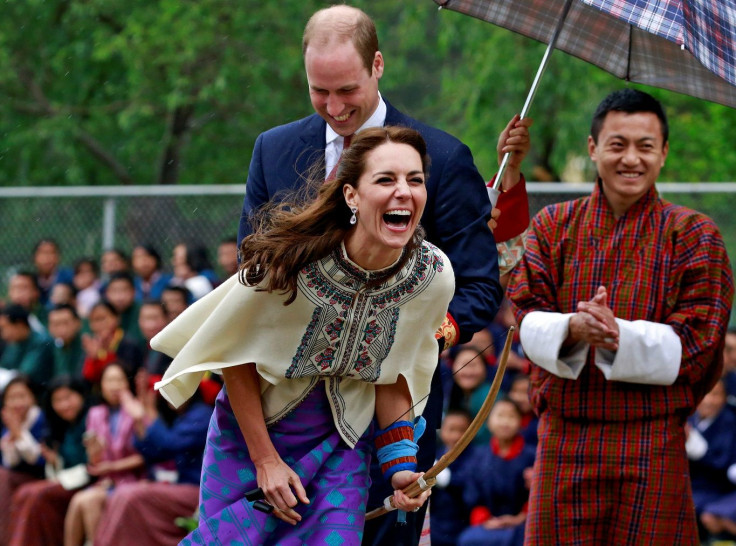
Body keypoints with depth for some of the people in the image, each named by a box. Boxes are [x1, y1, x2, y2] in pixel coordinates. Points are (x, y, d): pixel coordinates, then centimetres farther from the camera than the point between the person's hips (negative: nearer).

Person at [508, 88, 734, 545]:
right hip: (565, 436, 2)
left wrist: (619, 335, -22)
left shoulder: (694, 235, 3)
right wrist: (572, 328, -22)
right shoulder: (554, 225, 10)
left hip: (653, 449, -2)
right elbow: (527, 321, 1)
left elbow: (694, 344, -5)